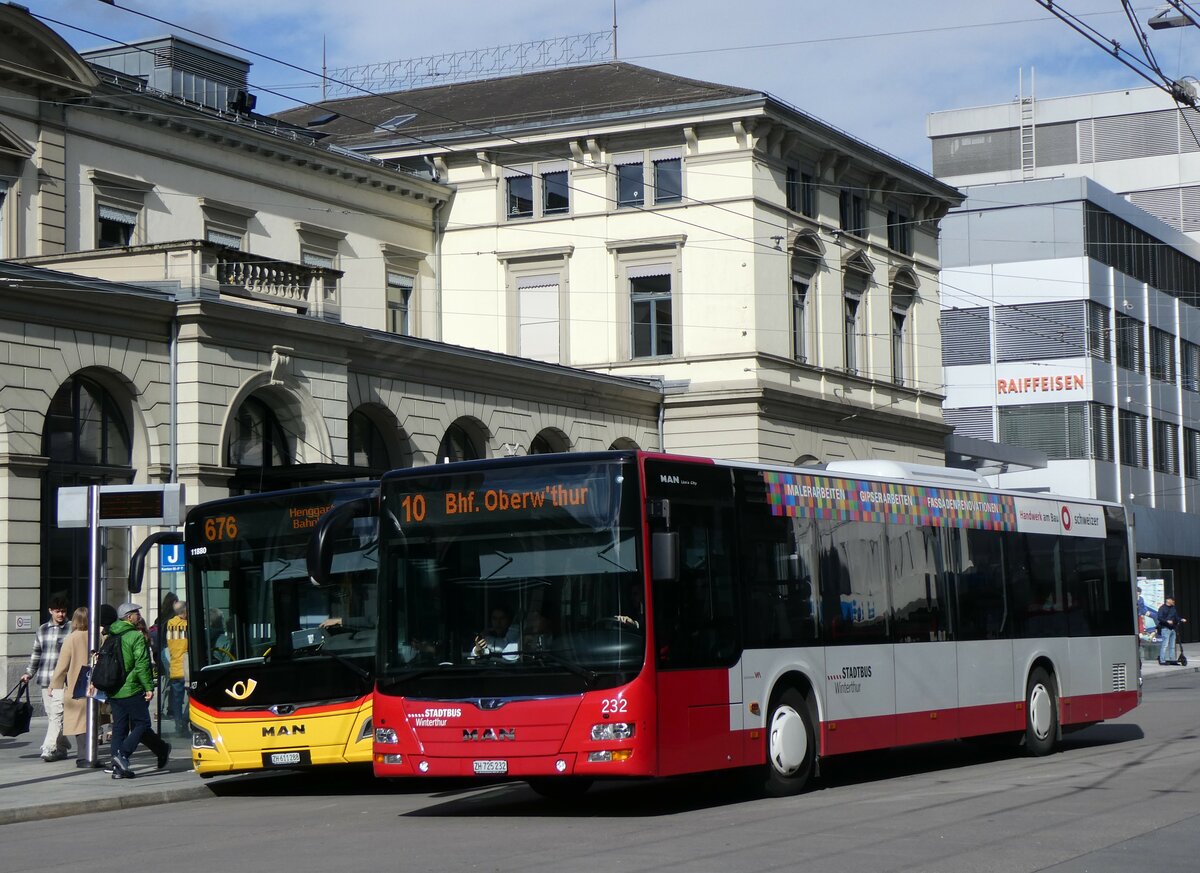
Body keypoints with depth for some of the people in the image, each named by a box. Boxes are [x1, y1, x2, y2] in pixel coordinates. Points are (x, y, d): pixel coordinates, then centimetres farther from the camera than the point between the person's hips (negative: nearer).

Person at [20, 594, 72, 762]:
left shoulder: (71, 630, 0)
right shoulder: (42, 630, 15)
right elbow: (36, 654, 23)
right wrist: (29, 673, 16)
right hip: (44, 679, 5)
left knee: (57, 714, -13)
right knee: (51, 715, 8)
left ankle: (49, 749, -15)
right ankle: (62, 747, 17)